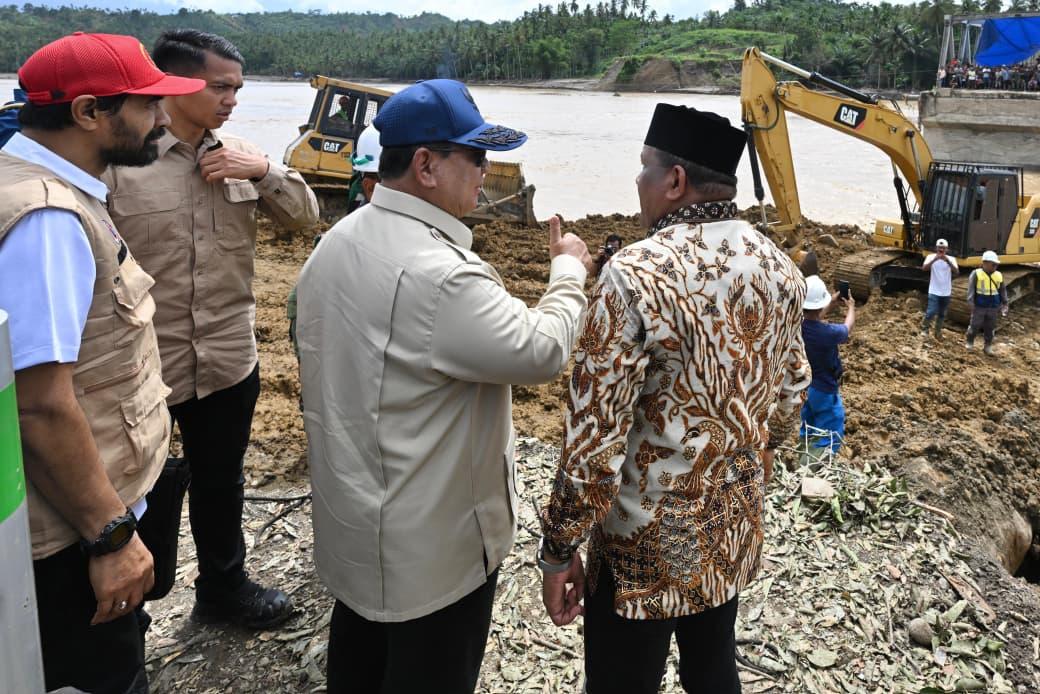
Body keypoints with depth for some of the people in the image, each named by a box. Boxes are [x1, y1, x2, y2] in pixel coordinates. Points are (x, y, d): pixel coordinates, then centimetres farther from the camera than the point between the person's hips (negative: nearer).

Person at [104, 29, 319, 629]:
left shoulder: (240, 155, 1)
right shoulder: (117, 159, -15)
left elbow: (305, 215, 2)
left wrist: (263, 170, -16)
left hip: (229, 361, 5)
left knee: (221, 486, 23)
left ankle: (224, 588, 46)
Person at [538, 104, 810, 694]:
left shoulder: (635, 274, -23)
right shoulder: (780, 267, -2)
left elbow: (596, 432, -23)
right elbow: (792, 386, 11)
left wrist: (559, 548, -12)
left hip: (646, 543, -6)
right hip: (734, 528, 6)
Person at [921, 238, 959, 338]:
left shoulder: (951, 259, -3)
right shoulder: (931, 257, -5)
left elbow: (956, 271, -18)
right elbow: (924, 268, -21)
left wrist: (947, 261, -31)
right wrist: (934, 259, -34)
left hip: (946, 292, 3)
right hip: (934, 291, -3)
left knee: (942, 314, 14)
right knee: (931, 312, -12)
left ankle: (938, 331, 29)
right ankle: (925, 328, 13)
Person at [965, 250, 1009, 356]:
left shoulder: (999, 275, 5)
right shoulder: (976, 274, -7)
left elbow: (1003, 291, 13)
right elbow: (971, 289, -9)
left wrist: (1004, 304, 9)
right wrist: (971, 303, -15)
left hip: (993, 308, 4)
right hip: (979, 307, -4)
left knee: (990, 328, 9)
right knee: (975, 326, 3)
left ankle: (987, 346, 19)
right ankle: (969, 342, 21)